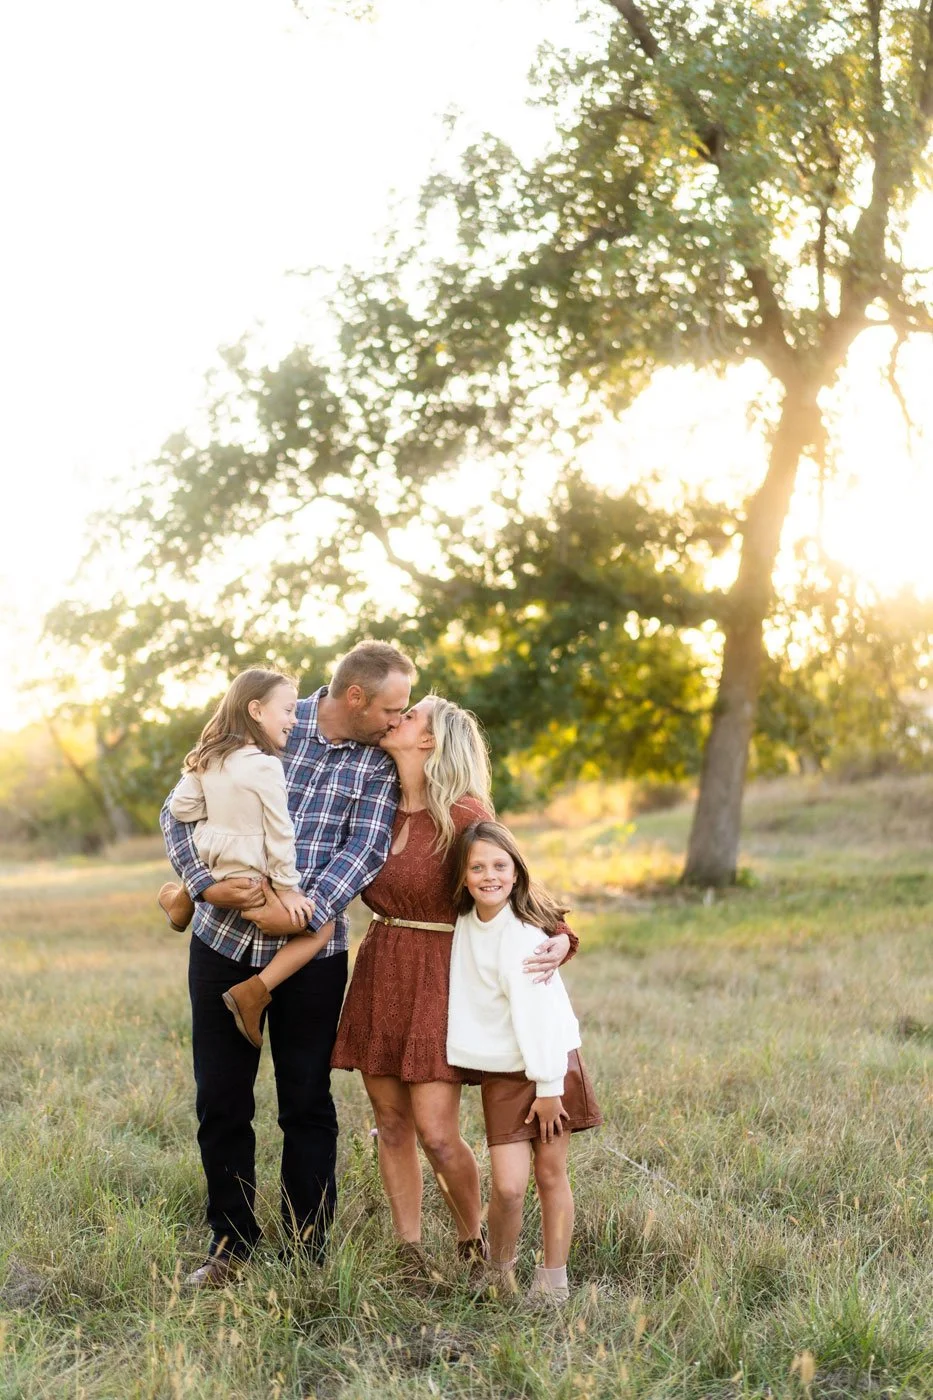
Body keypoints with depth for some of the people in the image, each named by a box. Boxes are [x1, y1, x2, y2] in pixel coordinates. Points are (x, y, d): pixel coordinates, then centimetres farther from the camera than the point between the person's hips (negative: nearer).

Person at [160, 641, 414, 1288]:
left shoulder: (379, 759, 0)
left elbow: (367, 847, -12)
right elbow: (180, 809, -3)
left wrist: (305, 911, -26)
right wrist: (207, 884, -19)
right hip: (224, 942, 0)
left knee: (308, 1104, 6)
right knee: (220, 1100, 7)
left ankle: (309, 1252, 19)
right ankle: (232, 1245, 22)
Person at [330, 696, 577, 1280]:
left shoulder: (463, 813, -10)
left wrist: (558, 937, -24)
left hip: (437, 978, -6)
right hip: (379, 974, 6)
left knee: (436, 1132, -7)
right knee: (392, 1124, 7)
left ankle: (474, 1245, 16)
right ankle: (411, 1254, 18)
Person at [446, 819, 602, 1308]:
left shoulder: (522, 932, -17)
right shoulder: (465, 923, 3)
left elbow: (537, 1012, -17)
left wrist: (548, 1085, -17)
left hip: (550, 1064, -4)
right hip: (502, 1071, 4)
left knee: (551, 1175, 5)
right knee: (508, 1185, -7)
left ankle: (553, 1278, 20)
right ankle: (499, 1268, 16)